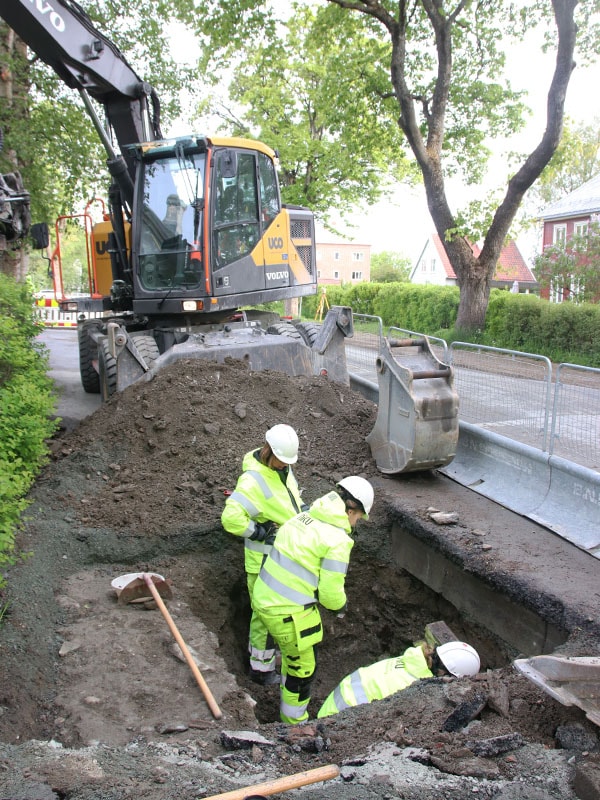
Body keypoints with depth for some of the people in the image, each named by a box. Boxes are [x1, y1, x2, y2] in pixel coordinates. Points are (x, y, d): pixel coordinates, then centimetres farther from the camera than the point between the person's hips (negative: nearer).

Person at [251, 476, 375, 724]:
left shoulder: (302, 518, 6)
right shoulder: (338, 540, -17)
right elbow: (330, 592, -15)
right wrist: (340, 604, 8)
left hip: (264, 598, 8)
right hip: (289, 613, -8)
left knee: (292, 655, 31)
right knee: (302, 667, 16)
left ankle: (289, 703, 52)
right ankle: (294, 722, 36)